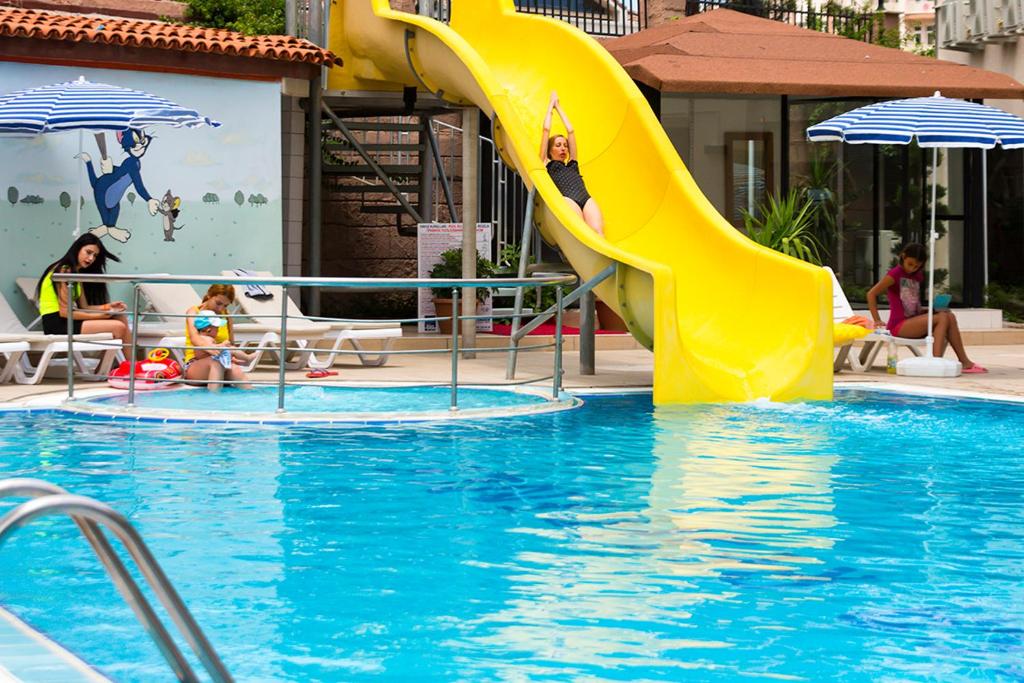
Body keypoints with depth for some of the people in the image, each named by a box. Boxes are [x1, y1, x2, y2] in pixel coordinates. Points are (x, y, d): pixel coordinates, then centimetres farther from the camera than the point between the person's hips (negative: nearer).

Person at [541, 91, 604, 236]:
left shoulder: (572, 165, 38)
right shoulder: (547, 164, 27)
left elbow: (570, 131, 42)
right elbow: (546, 130, 30)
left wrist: (558, 107, 51)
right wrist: (551, 105, 43)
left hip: (587, 198, 5)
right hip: (567, 199, -5)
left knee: (598, 233, -27)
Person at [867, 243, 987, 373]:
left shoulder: (917, 276, 17)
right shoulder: (895, 274, -6)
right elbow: (871, 294, -11)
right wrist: (877, 320, -16)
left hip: (913, 321, 7)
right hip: (899, 325, -7)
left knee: (950, 316, -12)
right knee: (942, 318, -21)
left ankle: (964, 362, -17)